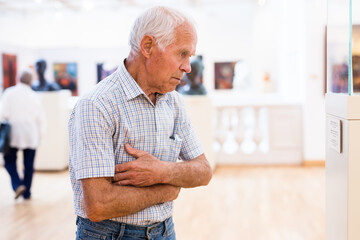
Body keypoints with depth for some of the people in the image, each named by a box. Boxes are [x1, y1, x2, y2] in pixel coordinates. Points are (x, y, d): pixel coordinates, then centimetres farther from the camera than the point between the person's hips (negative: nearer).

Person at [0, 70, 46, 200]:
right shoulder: (34, 96, 0)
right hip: (31, 135, 2)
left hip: (14, 132, -1)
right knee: (29, 164, 9)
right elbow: (40, 118, 3)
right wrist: (39, 133, 16)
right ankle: (27, 193, 14)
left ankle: (17, 185, -7)